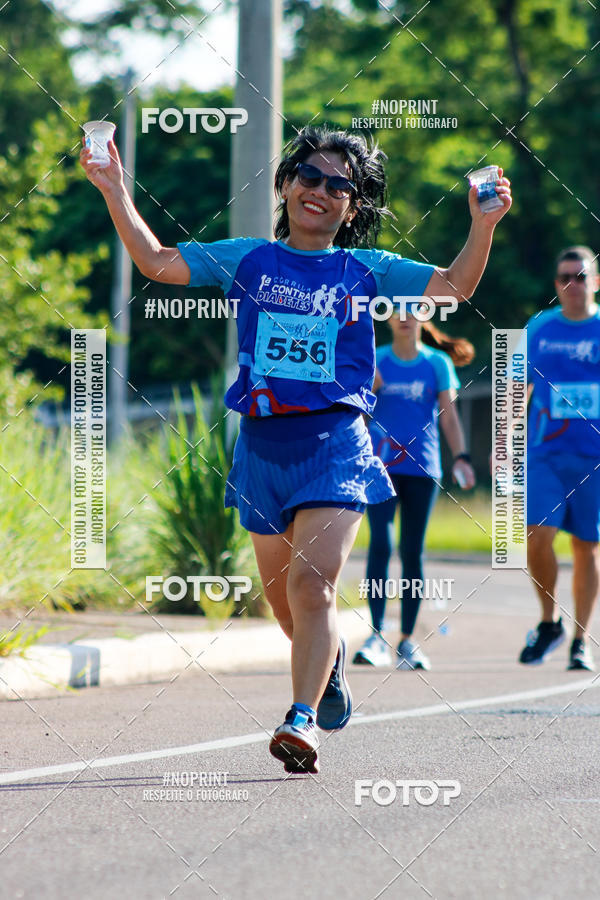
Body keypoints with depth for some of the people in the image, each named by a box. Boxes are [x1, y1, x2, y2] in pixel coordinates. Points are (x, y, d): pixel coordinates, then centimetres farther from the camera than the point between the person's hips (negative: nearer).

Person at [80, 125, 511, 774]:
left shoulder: (365, 271, 8)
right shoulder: (247, 259, 11)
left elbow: (455, 286, 6)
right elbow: (157, 263, 9)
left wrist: (483, 225, -8)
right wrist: (116, 193, 1)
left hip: (335, 441, -3)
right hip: (262, 444, 3)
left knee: (312, 583, -19)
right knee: (281, 594, 14)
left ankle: (302, 719, -21)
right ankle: (330, 659, 44)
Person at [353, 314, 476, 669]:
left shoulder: (438, 363, 7)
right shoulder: (374, 360, 6)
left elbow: (449, 416, 7)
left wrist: (462, 457, -6)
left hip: (422, 468, 1)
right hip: (381, 465, -1)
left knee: (413, 552, 3)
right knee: (381, 543, -15)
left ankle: (408, 641, 11)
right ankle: (377, 636, -16)